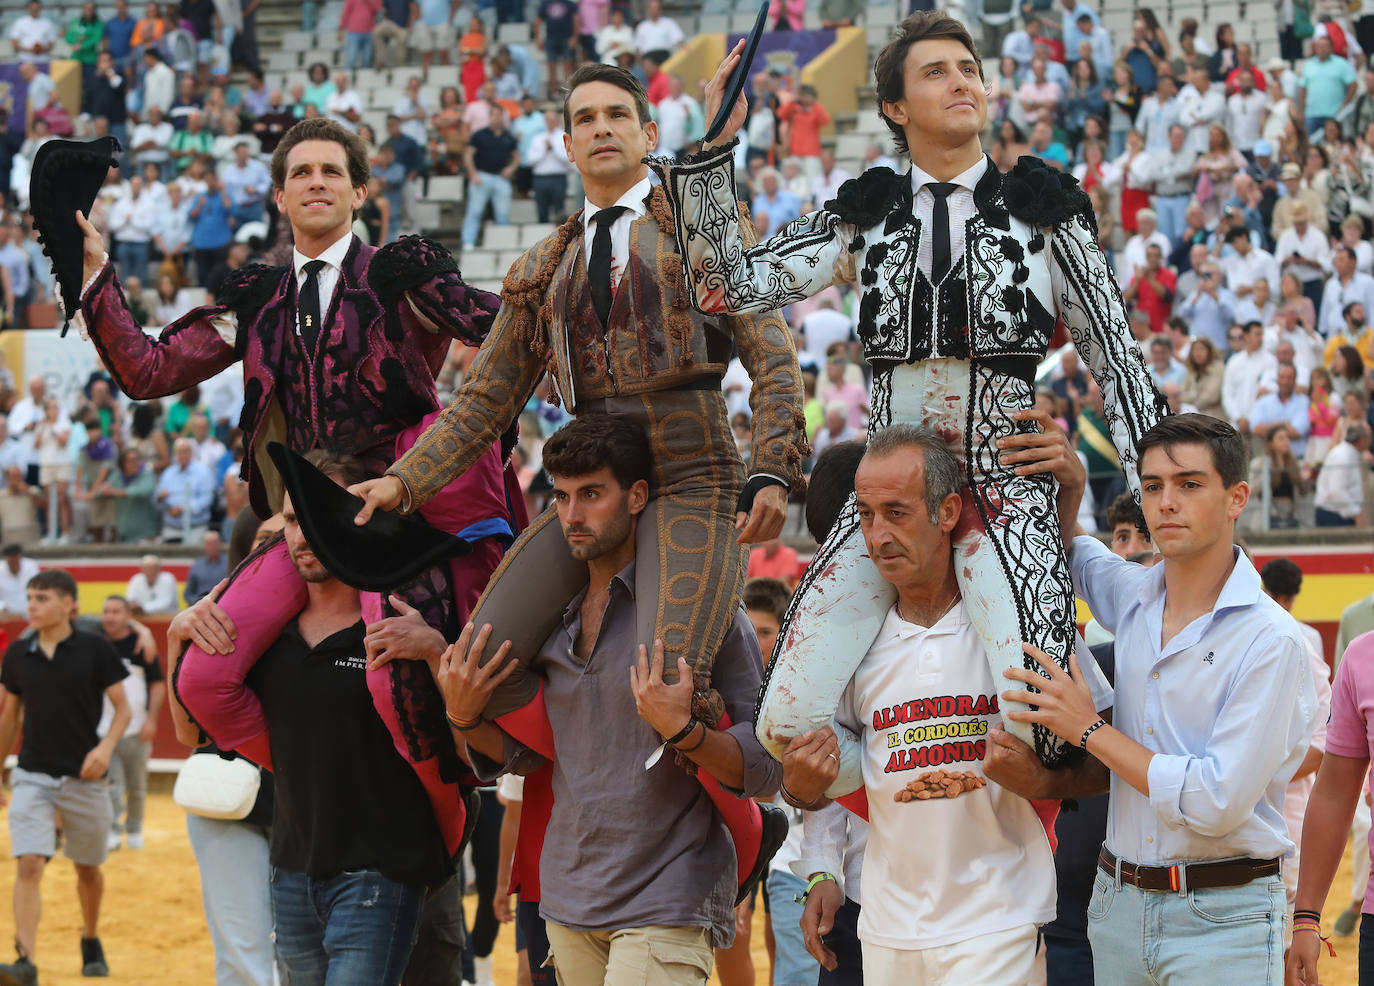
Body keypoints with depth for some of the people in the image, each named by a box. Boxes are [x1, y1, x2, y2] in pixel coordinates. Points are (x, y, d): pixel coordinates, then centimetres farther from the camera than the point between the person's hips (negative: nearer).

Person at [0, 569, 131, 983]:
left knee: (87, 869, 14)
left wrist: (106, 747, -20)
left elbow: (122, 708, -2)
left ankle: (91, 941, 40)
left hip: (84, 776, -1)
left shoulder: (95, 649, -7)